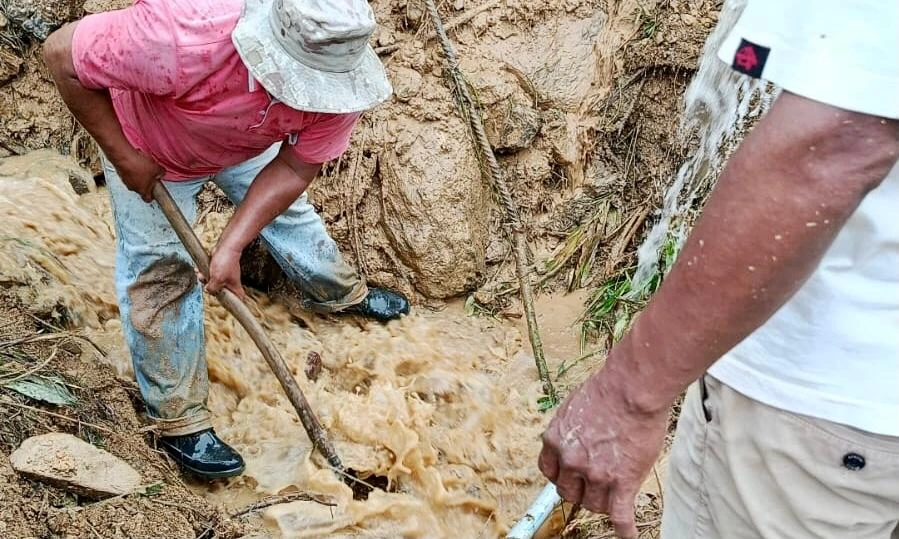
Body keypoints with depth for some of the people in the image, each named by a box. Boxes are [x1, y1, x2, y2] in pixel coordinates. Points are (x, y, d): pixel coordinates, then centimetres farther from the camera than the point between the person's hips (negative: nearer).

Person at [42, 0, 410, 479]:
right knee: (160, 277, 1)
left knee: (287, 208, 21)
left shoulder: (338, 70, -33)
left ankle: (342, 293, 52)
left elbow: (292, 170, -21)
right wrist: (124, 157, -26)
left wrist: (231, 245, -27)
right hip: (149, 147, -4)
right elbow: (61, 54, -32)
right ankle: (178, 421, 17)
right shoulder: (185, 39, -47)